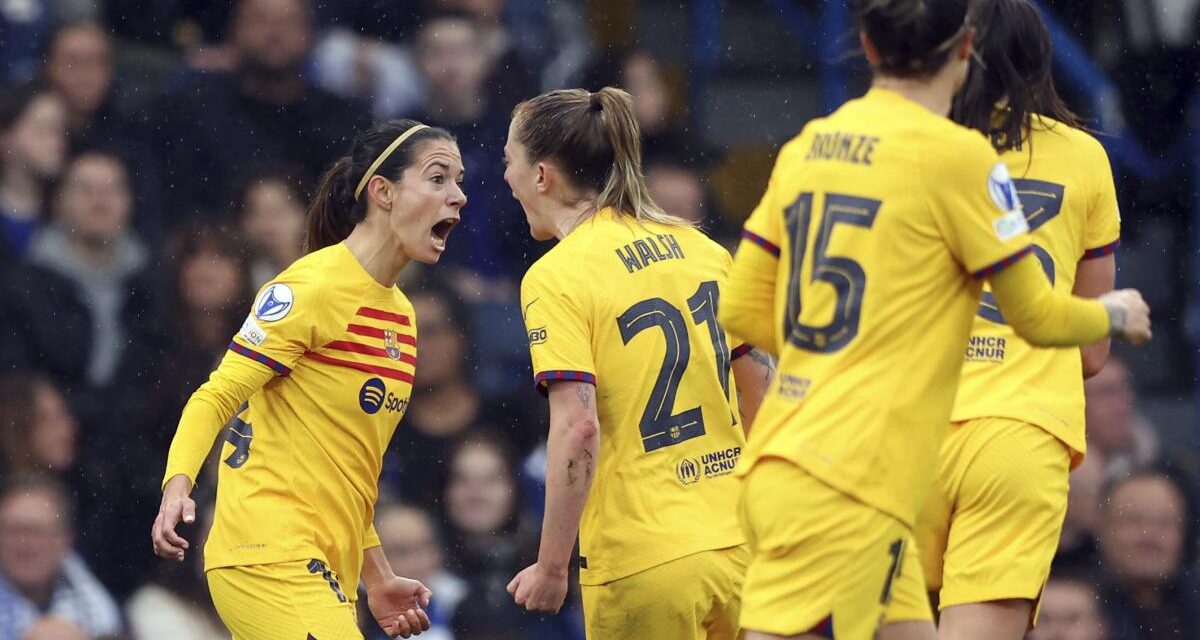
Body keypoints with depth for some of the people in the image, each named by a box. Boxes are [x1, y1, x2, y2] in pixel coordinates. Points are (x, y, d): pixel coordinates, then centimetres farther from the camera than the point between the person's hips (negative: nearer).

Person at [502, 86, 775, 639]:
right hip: (735, 549, 6)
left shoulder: (554, 277, -9)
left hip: (641, 565, -6)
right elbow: (761, 388, 16)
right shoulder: (699, 247, 10)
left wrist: (551, 566, -15)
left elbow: (577, 428, -19)